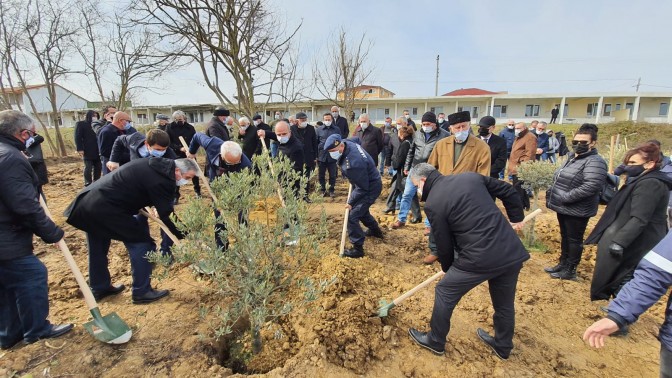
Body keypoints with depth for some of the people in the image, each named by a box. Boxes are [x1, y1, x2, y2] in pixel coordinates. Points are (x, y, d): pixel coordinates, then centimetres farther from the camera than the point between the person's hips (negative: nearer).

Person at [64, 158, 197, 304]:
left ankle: (99, 288, 42)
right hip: (105, 208, -10)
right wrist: (183, 236, -6)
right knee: (142, 244, -1)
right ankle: (141, 292, 9)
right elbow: (166, 216, -16)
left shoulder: (154, 165, 7)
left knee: (98, 249, 23)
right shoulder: (160, 181, -20)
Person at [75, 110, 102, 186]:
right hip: (87, 151, -5)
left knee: (98, 167, 7)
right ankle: (88, 184, 4)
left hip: (97, 151, 5)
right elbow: (78, 137, -6)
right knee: (88, 168, -2)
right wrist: (80, 149, -15)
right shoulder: (80, 124, 1)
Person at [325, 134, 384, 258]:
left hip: (371, 188, -10)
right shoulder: (348, 144, -11)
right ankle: (375, 230, 53)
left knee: (352, 216, -8)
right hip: (369, 182, 10)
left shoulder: (353, 163, -37)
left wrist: (351, 202, -15)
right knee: (361, 209, 29)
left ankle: (358, 249, 4)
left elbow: (362, 188, -28)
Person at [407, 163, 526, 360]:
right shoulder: (471, 176, 9)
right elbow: (508, 191, 16)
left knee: (444, 293, 15)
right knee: (505, 303, 27)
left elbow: (444, 244, 0)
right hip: (513, 252, 7)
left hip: (480, 258, -7)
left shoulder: (433, 203, -8)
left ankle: (435, 341, 34)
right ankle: (503, 347, 50)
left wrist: (447, 267, 19)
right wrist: (516, 218, 29)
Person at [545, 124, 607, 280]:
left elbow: (590, 187, -29)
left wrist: (565, 197, -26)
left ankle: (570, 270, 18)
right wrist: (552, 192, 7)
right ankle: (562, 264, 34)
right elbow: (559, 178, 23)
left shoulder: (594, 162, -18)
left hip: (577, 211, -9)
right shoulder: (572, 158, 12)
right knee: (564, 236, 19)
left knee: (574, 240, 5)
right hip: (564, 208, 9)